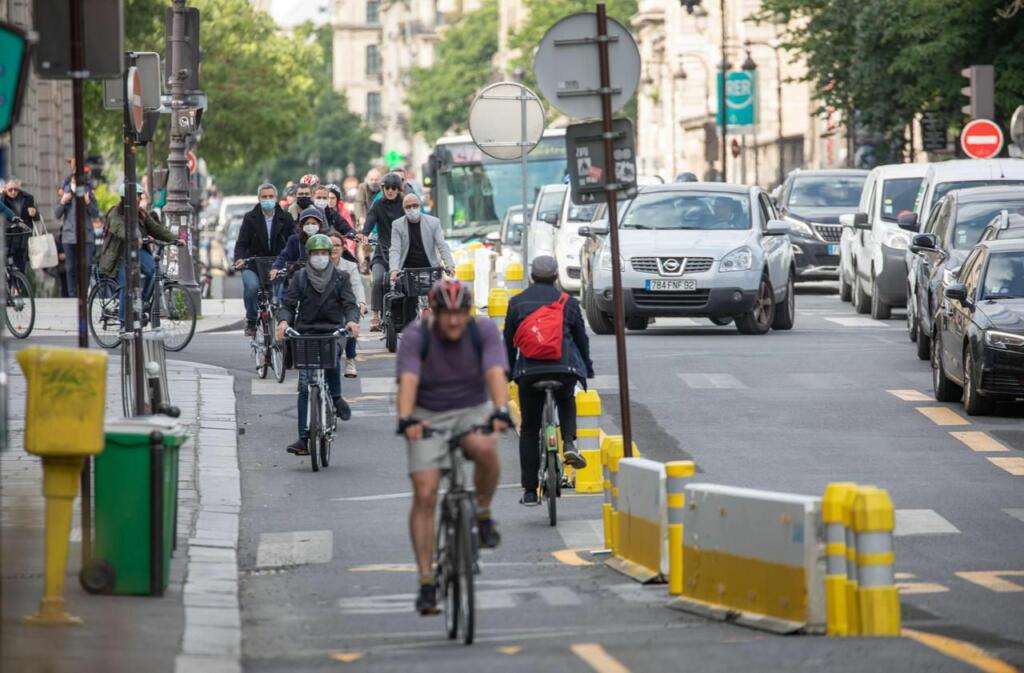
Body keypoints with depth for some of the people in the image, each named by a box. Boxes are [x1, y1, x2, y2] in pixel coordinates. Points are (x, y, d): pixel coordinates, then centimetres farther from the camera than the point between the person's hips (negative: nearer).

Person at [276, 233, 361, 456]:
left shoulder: (341, 278, 8)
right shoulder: (300, 278, 8)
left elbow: (350, 304, -2)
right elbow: (288, 305, 2)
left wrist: (352, 320, -24)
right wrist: (283, 320, -20)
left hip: (332, 331, 0)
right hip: (305, 333, 1)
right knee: (304, 386, -9)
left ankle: (335, 396, -6)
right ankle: (304, 437, -11)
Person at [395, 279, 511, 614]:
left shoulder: (484, 331, -14)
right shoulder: (415, 339, -17)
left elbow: (495, 373, -28)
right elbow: (408, 381, -31)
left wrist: (500, 411, -47)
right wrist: (406, 419, -50)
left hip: (473, 411, 0)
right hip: (428, 417, 0)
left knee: (485, 449, -35)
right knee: (424, 495, -13)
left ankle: (483, 513, -7)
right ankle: (426, 581, -7)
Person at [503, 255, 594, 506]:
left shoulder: (517, 303, 11)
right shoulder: (568, 302, 10)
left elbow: (508, 341, 14)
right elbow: (581, 337, 16)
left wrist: (507, 372, 25)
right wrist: (588, 370, 28)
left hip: (528, 371, 0)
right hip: (564, 369, 0)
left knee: (529, 430, 10)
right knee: (567, 403, 33)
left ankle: (529, 490, 8)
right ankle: (569, 443, 5)